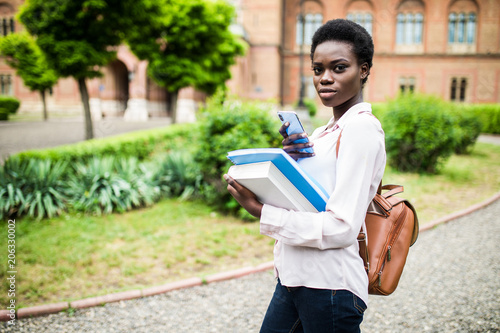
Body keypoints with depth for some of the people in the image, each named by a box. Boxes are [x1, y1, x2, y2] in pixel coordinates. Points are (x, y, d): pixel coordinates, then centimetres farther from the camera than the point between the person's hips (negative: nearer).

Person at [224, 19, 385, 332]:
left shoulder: (362, 127, -14)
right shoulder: (324, 133, 12)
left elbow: (342, 228, -21)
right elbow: (301, 202, 10)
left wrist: (262, 212, -18)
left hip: (328, 285, -8)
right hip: (294, 278, 8)